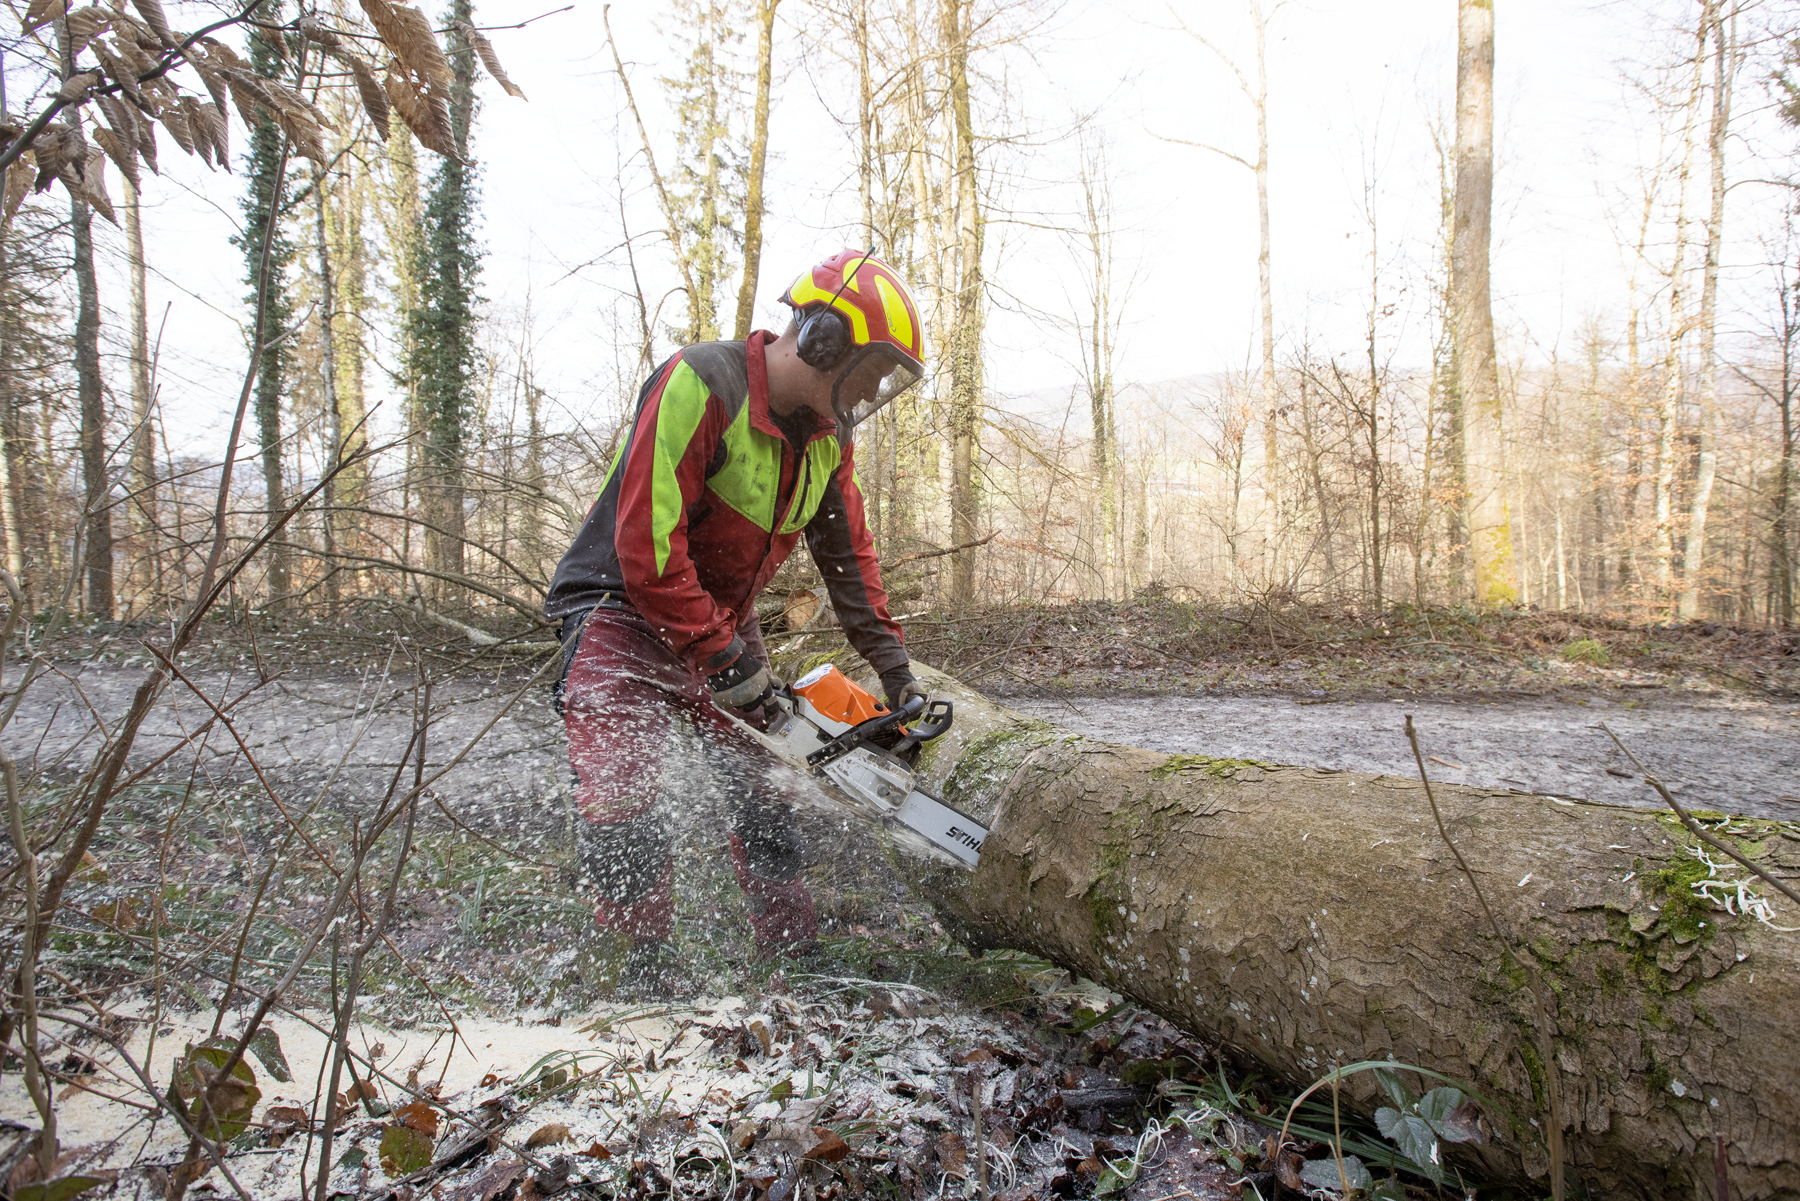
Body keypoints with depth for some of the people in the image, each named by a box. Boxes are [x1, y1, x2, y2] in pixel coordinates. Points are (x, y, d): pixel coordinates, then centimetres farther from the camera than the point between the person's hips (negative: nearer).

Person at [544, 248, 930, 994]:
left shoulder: (828, 436, -2)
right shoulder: (700, 387, -27)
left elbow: (848, 555, 7)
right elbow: (646, 548, -29)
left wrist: (894, 668, 2)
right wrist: (727, 660, -25)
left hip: (722, 621, 7)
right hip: (621, 606, -7)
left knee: (764, 783, 8)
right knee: (621, 792, -15)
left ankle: (793, 946, 19)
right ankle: (646, 961, 2)